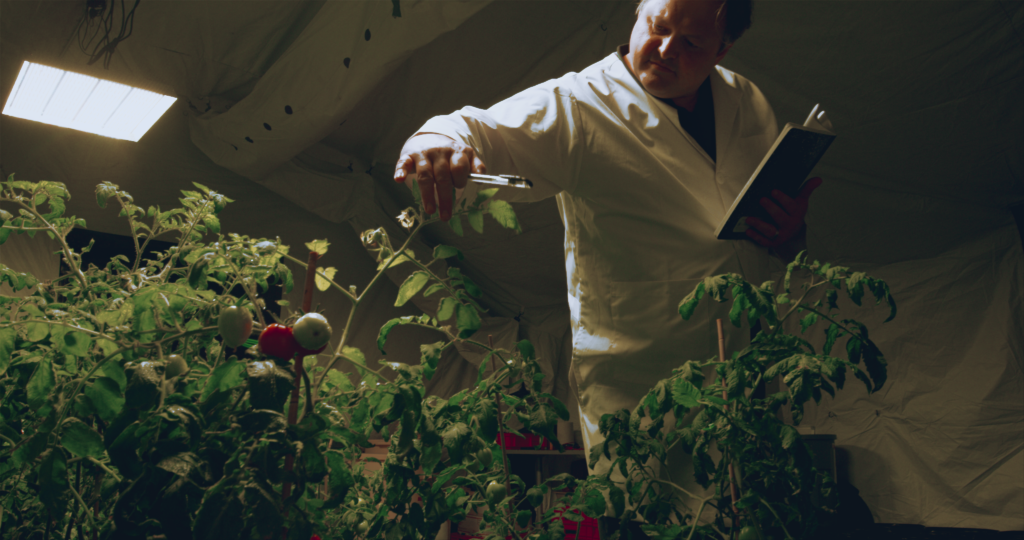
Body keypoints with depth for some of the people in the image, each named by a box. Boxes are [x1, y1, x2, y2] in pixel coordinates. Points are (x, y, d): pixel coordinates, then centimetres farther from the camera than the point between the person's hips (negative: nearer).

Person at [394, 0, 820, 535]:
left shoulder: (746, 102, 4)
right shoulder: (579, 106, -14)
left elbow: (785, 206, 13)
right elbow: (487, 133, -27)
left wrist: (789, 228, -11)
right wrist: (441, 137, -50)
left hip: (749, 369, 6)